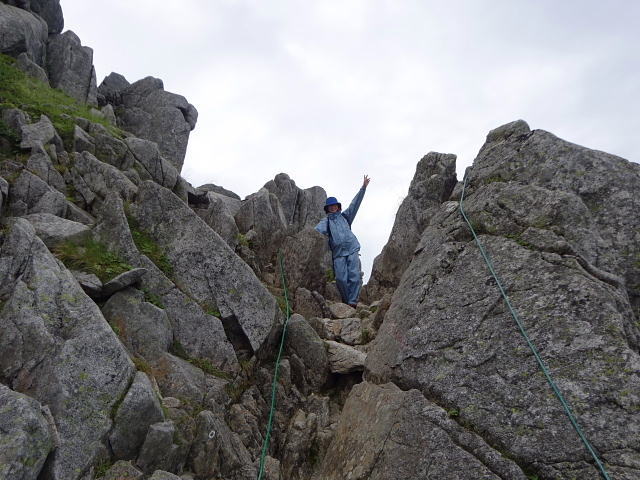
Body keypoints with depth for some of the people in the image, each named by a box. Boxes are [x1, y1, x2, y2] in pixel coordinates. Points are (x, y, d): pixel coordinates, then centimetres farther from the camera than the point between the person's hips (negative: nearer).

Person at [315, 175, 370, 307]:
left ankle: (353, 302, -10)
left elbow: (355, 204, 14)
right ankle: (346, 302, 4)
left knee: (354, 275, -11)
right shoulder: (326, 221, 16)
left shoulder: (344, 216, 20)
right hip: (338, 253, 0)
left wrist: (363, 188, 7)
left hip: (352, 249, 0)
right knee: (341, 278, -9)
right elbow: (318, 229, -3)